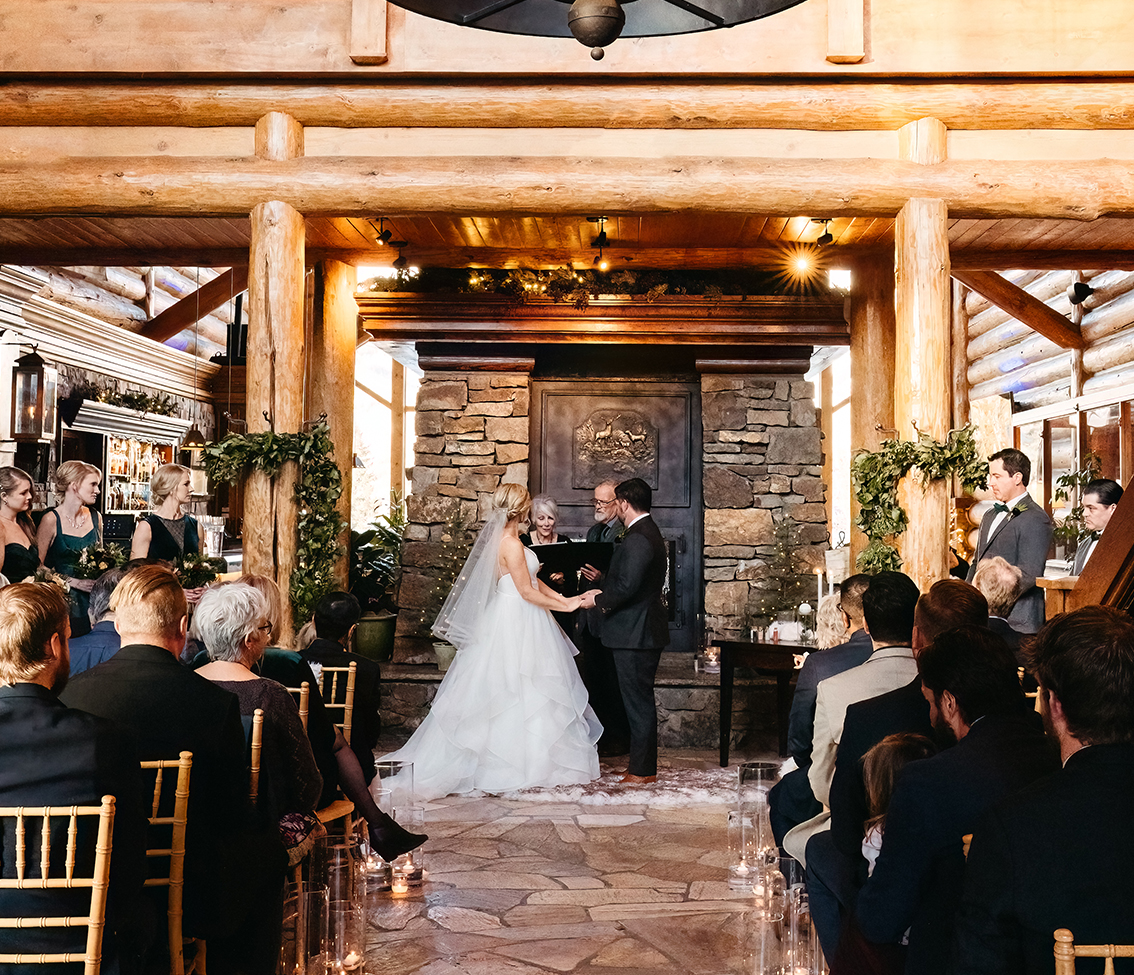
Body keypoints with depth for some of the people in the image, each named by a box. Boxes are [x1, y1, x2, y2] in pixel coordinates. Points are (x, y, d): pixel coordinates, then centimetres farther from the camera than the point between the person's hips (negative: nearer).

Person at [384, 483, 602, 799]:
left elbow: (531, 580, 13)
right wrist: (563, 606, -10)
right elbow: (526, 591, -20)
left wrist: (564, 598, 7)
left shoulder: (506, 539, 10)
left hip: (513, 620, 10)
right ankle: (521, 763, 6)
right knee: (516, 692, -2)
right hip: (517, 622, -10)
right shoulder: (511, 543, -20)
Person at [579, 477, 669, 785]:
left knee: (638, 701, -3)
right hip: (643, 631, 11)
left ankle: (643, 770, 5)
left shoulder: (637, 539, -19)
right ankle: (642, 762, 25)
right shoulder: (648, 532, 14)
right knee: (640, 699, 16)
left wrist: (598, 600, -9)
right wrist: (604, 591, 8)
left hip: (635, 632, -11)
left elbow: (627, 587, -25)